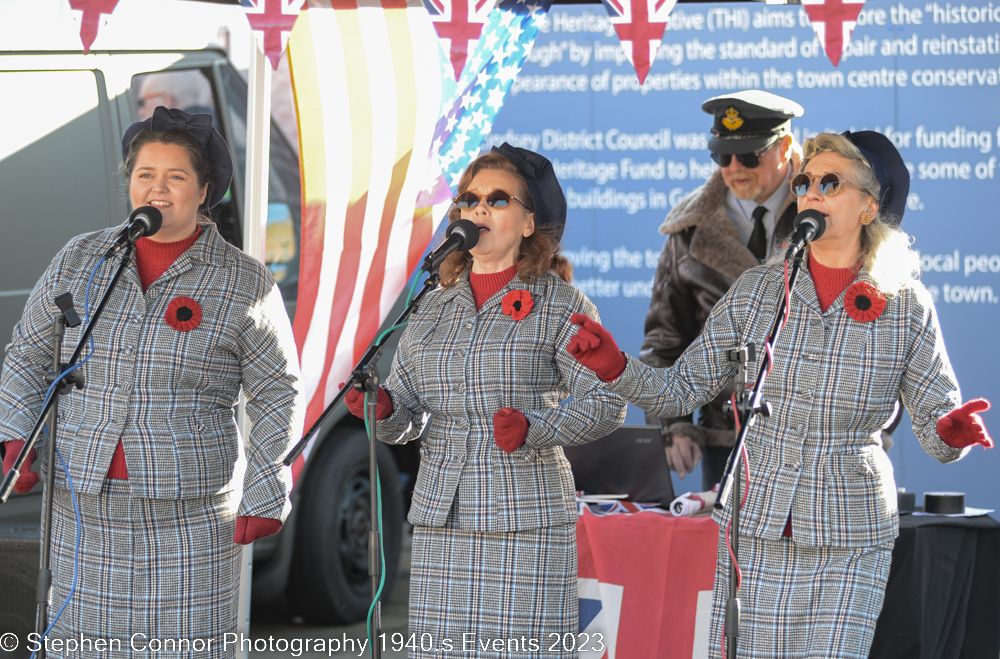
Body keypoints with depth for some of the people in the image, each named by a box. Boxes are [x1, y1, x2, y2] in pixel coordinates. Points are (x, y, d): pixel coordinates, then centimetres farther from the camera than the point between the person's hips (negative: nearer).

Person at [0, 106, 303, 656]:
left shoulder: (244, 283, -1)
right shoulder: (80, 260, 7)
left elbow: (277, 395, 2)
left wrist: (266, 498, -4)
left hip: (189, 514, -3)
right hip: (84, 507, 3)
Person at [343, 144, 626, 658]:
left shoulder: (559, 304, 0)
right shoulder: (433, 308, 15)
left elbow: (607, 403, -7)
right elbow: (405, 417, 14)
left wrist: (534, 429, -22)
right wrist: (381, 408, -8)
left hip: (527, 521, -4)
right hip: (441, 520, 4)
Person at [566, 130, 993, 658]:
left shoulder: (907, 306, -1)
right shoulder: (757, 291, 2)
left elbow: (936, 429, -2)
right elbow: (680, 389, 3)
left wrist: (952, 432, -25)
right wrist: (614, 367, -15)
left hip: (851, 538, -1)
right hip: (757, 524, 1)